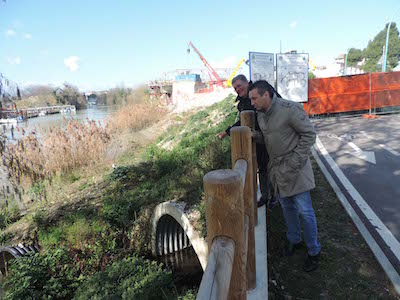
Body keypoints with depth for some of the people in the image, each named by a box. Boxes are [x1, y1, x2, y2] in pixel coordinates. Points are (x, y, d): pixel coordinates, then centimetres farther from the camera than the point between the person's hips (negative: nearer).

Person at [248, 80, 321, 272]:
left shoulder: (289, 109, -18)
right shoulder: (260, 114, 6)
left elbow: (309, 134, -14)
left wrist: (296, 161, -17)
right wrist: (256, 136, -3)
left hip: (293, 167, -7)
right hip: (276, 167, 7)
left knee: (304, 210, 1)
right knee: (286, 206, 18)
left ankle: (314, 251, 19)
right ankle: (294, 240, 38)